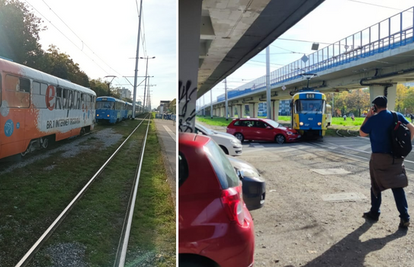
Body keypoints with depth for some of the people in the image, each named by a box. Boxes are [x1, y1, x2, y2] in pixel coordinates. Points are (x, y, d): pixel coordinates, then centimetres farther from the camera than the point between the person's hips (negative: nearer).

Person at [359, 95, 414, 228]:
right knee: (398, 186, 9)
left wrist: (367, 117, 4)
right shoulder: (398, 116, 2)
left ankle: (374, 213, 22)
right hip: (396, 157, 4)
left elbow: (362, 133, 3)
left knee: (376, 186, 12)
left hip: (379, 157, -4)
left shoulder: (373, 119, -11)